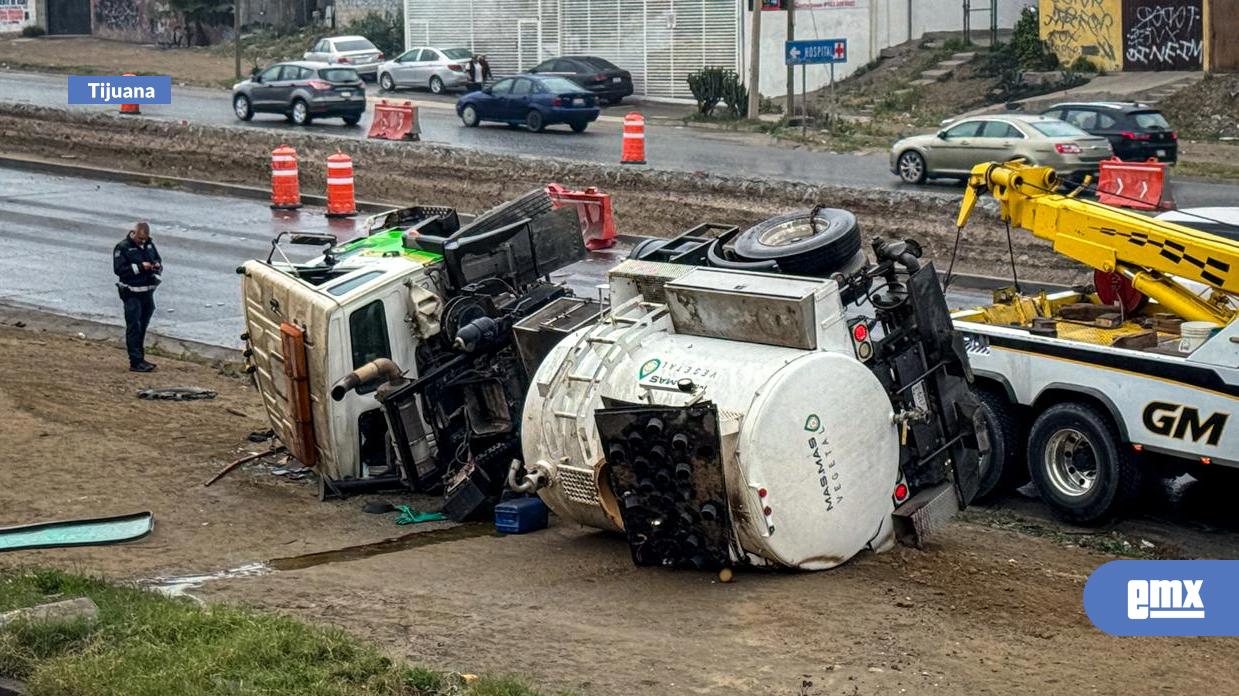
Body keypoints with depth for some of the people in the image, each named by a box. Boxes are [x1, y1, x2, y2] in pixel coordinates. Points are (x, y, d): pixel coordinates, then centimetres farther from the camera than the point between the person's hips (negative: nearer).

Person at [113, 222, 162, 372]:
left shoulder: (149, 245, 11)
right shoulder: (123, 247, -9)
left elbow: (159, 260, 22)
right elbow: (119, 269, -16)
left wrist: (157, 266, -3)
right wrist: (140, 267, -22)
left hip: (148, 291, 7)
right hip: (132, 293, -7)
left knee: (143, 327, 13)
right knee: (134, 328, -7)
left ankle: (140, 358, 22)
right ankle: (135, 362, -7)